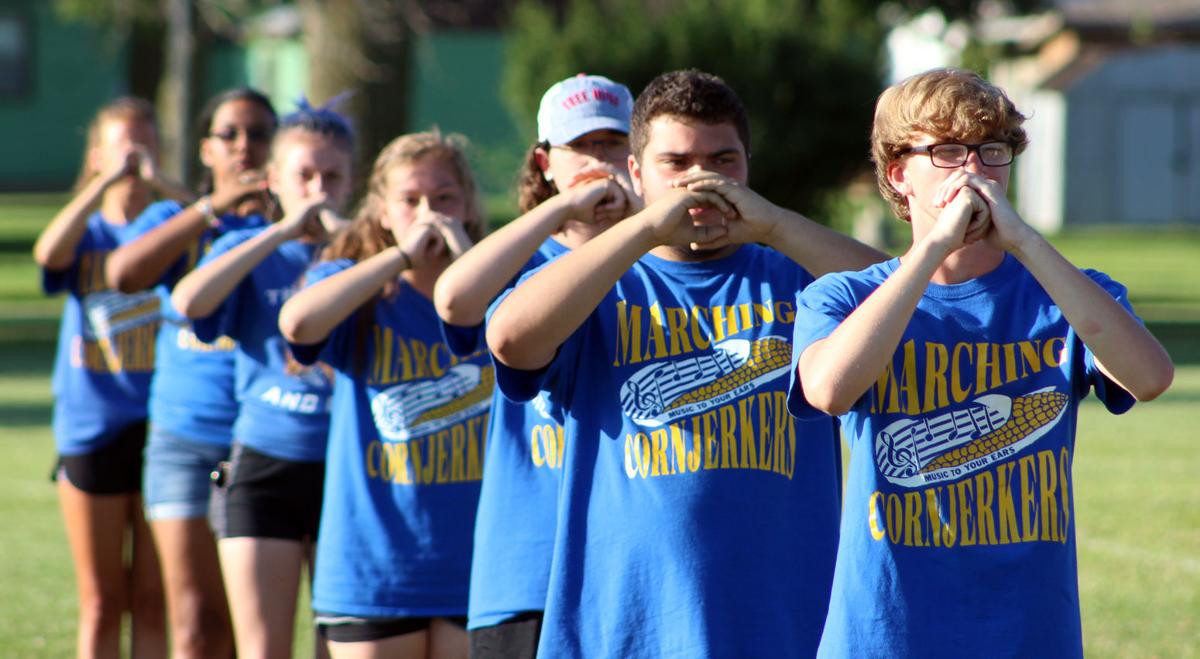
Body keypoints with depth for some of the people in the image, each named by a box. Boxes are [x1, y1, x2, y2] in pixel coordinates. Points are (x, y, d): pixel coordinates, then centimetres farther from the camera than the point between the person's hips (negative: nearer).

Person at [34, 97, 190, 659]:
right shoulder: (86, 232, 6)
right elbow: (48, 253, -18)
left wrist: (158, 181, -22)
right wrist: (106, 183, -21)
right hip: (92, 427, 1)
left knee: (153, 601, 2)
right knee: (100, 603, 7)